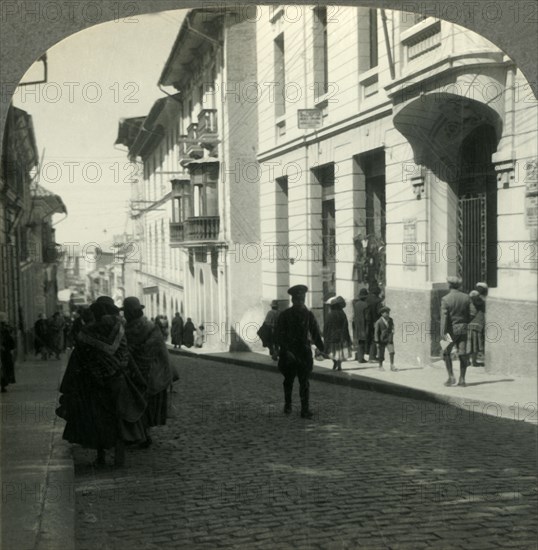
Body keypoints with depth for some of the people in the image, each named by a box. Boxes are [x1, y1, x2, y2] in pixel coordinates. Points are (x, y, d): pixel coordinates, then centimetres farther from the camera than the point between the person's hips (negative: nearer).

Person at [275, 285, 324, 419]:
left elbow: (315, 334, 5)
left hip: (304, 353, 1)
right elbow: (279, 335, -8)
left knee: (304, 382, -5)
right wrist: (286, 351, -19)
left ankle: (305, 410, -6)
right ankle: (287, 404, 33)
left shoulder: (309, 315, 3)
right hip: (288, 353, -1)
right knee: (288, 380, 14)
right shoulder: (285, 315, -4)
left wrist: (322, 349, -8)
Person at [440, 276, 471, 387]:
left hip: (451, 329, -4)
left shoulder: (446, 299, -11)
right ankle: (462, 379, 6)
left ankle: (451, 377, 1)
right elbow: (470, 314, 7)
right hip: (463, 328, 4)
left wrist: (443, 333, -17)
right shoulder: (466, 298, 3)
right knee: (462, 354, 5)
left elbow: (444, 317, -16)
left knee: (446, 353, 9)